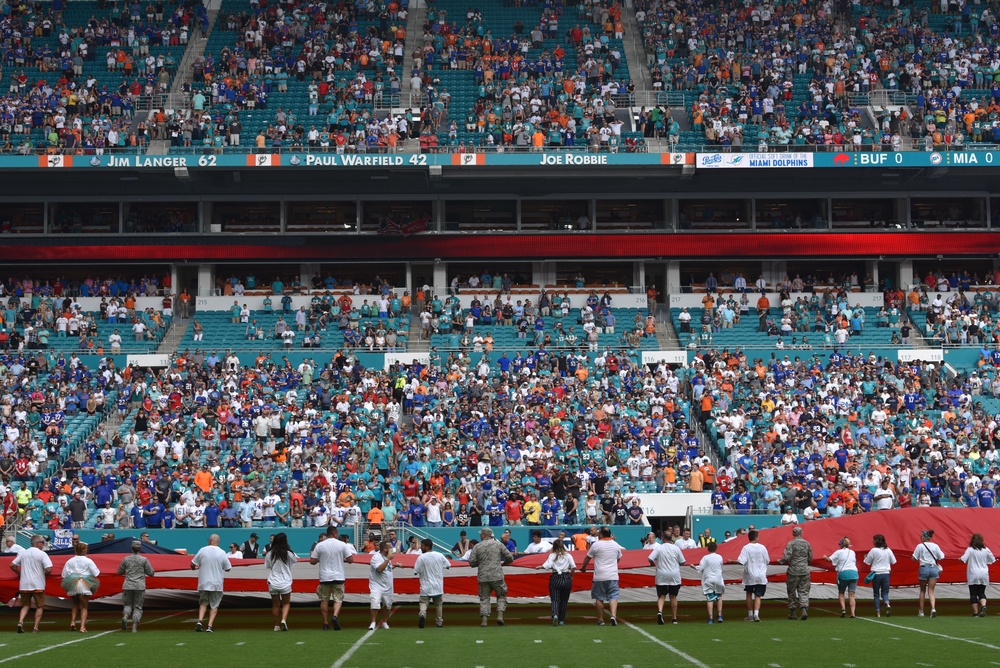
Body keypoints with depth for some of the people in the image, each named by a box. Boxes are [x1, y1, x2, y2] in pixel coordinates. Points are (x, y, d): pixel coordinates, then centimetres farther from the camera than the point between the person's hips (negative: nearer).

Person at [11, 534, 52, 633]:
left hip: (24, 585, 4)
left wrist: (20, 573, 19)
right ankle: (35, 628, 3)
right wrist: (44, 573, 5)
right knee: (39, 606, 8)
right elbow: (49, 569, -16)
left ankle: (20, 621, -9)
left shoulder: (23, 553, 7)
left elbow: (12, 565, 7)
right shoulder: (42, 554, -8)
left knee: (25, 605, 15)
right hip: (38, 585, -4)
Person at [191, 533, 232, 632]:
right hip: (217, 584, -1)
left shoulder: (202, 550, -4)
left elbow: (193, 564, 1)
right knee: (214, 605, 8)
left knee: (203, 603, 16)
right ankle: (210, 625, -2)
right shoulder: (222, 553, -6)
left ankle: (200, 621, -4)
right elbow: (228, 569, 0)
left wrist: (194, 568, 25)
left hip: (203, 583, 1)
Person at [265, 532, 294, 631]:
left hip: (272, 583, 2)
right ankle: (283, 620, -11)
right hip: (285, 582, -2)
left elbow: (267, 566, 5)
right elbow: (293, 562, 6)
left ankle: (276, 625, 16)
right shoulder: (289, 554, -10)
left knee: (275, 605, 13)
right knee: (286, 603, 12)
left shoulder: (269, 554, -5)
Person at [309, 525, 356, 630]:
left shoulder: (319, 545, -1)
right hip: (338, 577, -1)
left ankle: (325, 623, 14)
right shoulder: (342, 545, -3)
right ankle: (335, 616, -22)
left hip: (324, 577, 1)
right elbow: (351, 560, -3)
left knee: (324, 600, 13)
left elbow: (312, 561, 1)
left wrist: (311, 555, 22)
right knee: (338, 599, 4)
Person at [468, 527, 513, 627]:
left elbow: (471, 562, -2)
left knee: (484, 598, 6)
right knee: (501, 596, 12)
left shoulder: (477, 546, 2)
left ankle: (484, 619, -4)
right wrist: (503, 563, 25)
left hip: (483, 577, 0)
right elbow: (510, 558, 5)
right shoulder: (498, 544, 4)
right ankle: (500, 615, -5)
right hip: (497, 576, 0)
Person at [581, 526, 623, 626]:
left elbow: (587, 558, 5)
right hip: (613, 576, 3)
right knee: (613, 597, 1)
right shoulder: (616, 545, 8)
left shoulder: (596, 545, -5)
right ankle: (613, 615, -19)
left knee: (599, 598, 7)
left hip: (599, 576, -3)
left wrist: (583, 567, 23)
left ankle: (600, 619, 11)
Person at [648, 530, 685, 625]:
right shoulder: (676, 548, -2)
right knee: (673, 597, 11)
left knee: (661, 596, 3)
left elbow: (650, 559, -14)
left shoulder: (658, 548, -7)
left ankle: (660, 611, -23)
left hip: (661, 576, -1)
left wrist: (654, 564, 7)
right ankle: (674, 618, 14)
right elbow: (682, 562, 2)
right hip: (674, 576, 1)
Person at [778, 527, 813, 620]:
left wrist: (780, 561, 3)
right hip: (805, 571, 3)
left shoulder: (791, 544, -8)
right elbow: (810, 558, 9)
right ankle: (804, 609, -15)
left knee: (792, 592, 8)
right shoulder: (807, 543, 5)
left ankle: (793, 613, 13)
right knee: (804, 591, 4)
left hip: (793, 571, -3)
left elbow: (787, 557, -16)